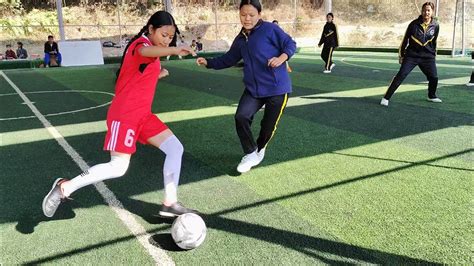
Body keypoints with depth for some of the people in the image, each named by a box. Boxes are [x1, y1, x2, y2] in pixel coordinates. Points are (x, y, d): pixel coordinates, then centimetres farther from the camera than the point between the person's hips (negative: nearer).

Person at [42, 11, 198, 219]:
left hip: (143, 115, 10)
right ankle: (65, 187, 6)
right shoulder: (141, 43, -13)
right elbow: (144, 52, -42)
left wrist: (158, 75, 14)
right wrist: (175, 51, -58)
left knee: (175, 148, 3)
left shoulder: (149, 49, 16)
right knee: (118, 167, -13)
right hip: (125, 115, -9)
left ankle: (170, 204, 9)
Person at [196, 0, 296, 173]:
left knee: (269, 125, 3)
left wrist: (281, 58, -22)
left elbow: (290, 44, -4)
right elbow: (229, 59, 23)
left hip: (277, 88, -5)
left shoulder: (270, 29, -7)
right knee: (241, 117, -15)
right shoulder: (240, 39, 11)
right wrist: (208, 63, 14)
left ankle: (260, 149, 37)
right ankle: (251, 154, 6)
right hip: (253, 89, 5)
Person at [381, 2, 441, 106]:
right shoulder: (414, 24, -7)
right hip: (411, 55, -3)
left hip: (428, 57, 3)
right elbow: (405, 39, 2)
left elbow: (434, 42, 15)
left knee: (434, 78, 2)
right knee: (401, 75, -15)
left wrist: (433, 55, 20)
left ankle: (431, 96, 31)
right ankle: (386, 98, -14)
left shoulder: (435, 26, 1)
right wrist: (401, 55, 5)